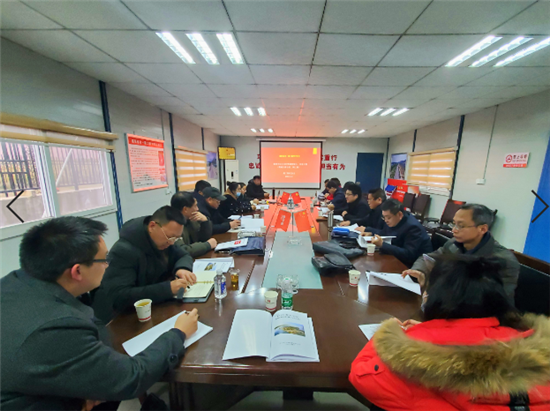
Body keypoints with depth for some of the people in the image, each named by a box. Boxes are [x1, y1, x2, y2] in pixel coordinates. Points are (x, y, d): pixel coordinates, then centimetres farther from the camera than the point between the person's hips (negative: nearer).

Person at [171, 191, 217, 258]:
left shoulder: (190, 219, 2)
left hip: (195, 259, 7)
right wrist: (208, 245, -16)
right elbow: (182, 251, -28)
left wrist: (205, 220, -7)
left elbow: (205, 238, 10)